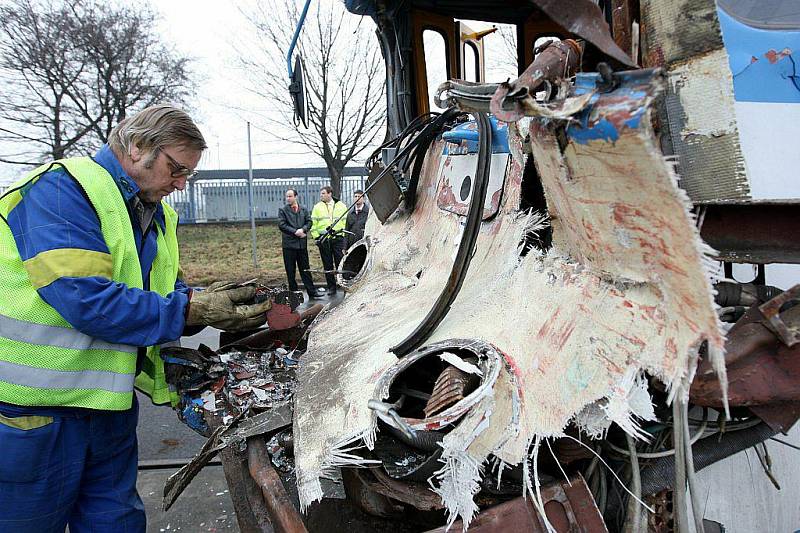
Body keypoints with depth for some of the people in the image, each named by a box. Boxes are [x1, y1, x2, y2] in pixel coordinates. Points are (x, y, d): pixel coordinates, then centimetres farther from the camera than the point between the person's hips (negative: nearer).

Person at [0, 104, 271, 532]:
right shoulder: (62, 188, -16)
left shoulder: (159, 216, 10)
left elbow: (168, 293, 12)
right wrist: (193, 309, -25)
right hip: (37, 409, -7)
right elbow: (84, 299, -28)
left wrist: (218, 305, -8)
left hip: (111, 405, 8)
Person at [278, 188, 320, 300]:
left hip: (302, 243, 2)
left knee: (305, 269, 6)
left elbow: (309, 222, 7)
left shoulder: (304, 210, 11)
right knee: (290, 271, 3)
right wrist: (295, 232, -13)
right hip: (289, 244, -2)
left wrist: (302, 229, -12)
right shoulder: (282, 210, 1)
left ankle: (311, 292, 9)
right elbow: (281, 225, -7)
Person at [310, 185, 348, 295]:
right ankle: (331, 287, 12)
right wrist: (316, 236, -1)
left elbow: (346, 222, 11)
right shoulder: (317, 207, 10)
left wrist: (345, 236, 3)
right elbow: (313, 223, 8)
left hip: (338, 239, -1)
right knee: (327, 265, 4)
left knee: (341, 262, -5)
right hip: (323, 240, 1)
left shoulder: (341, 206, 9)